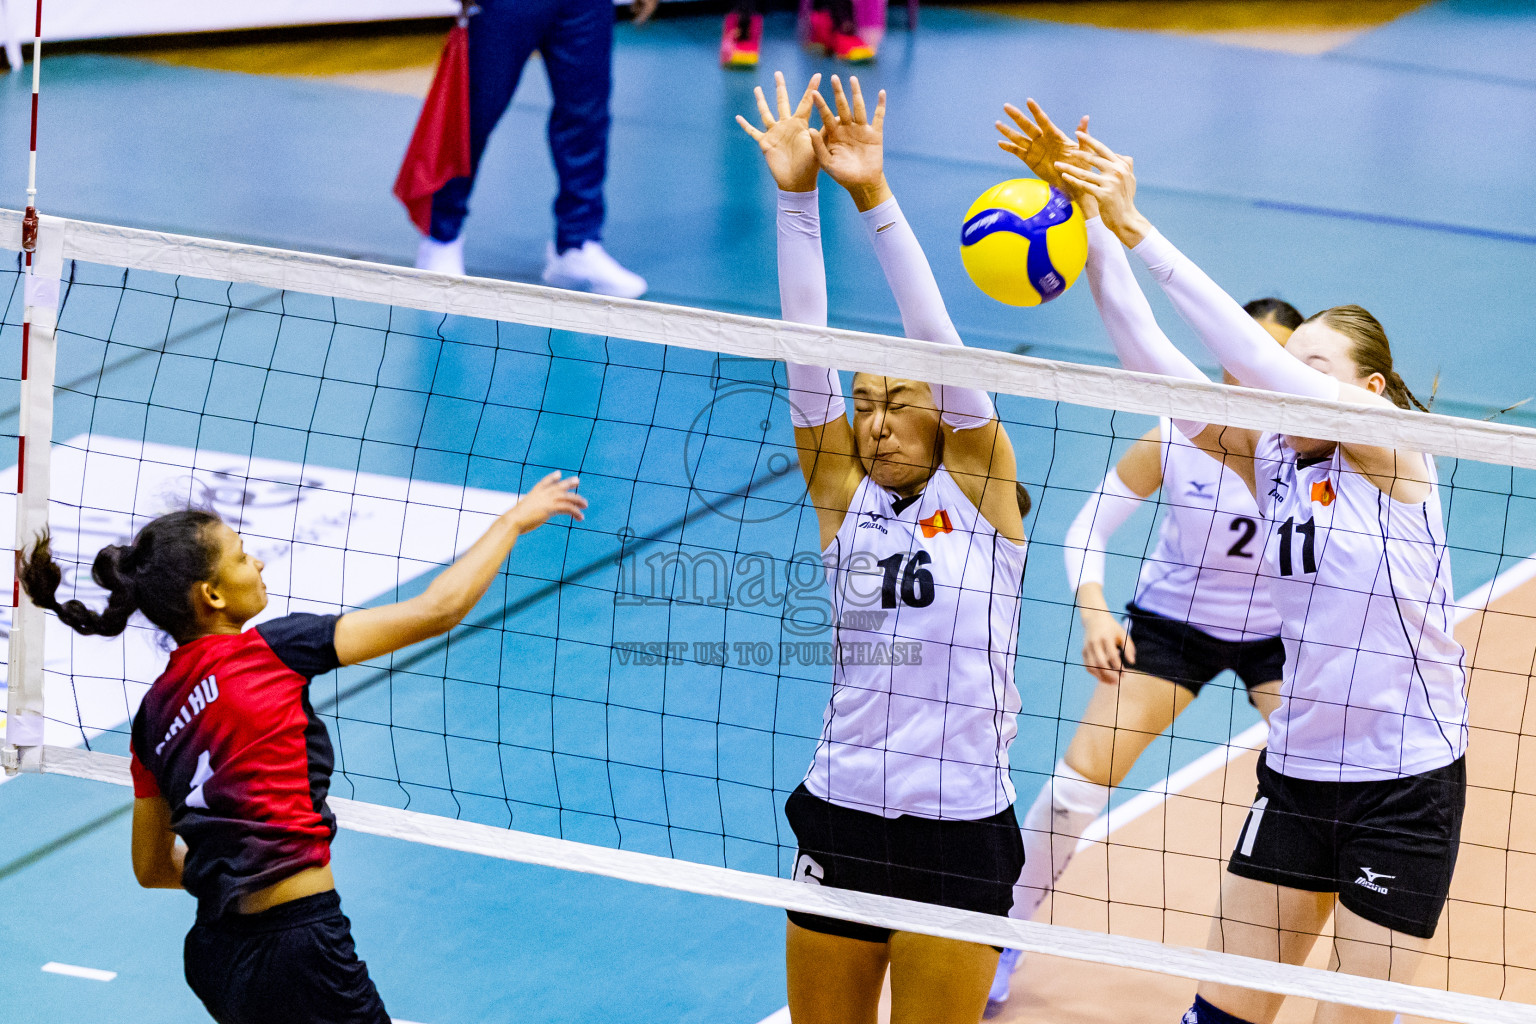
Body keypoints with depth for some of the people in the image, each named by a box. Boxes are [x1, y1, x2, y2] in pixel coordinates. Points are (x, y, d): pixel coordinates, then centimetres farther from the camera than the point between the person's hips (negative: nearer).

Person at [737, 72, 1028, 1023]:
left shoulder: (980, 490, -1)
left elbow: (940, 344, -12)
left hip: (959, 836, -3)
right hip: (841, 822, 3)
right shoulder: (844, 497, 5)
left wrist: (877, 198, -19)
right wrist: (797, 199, -13)